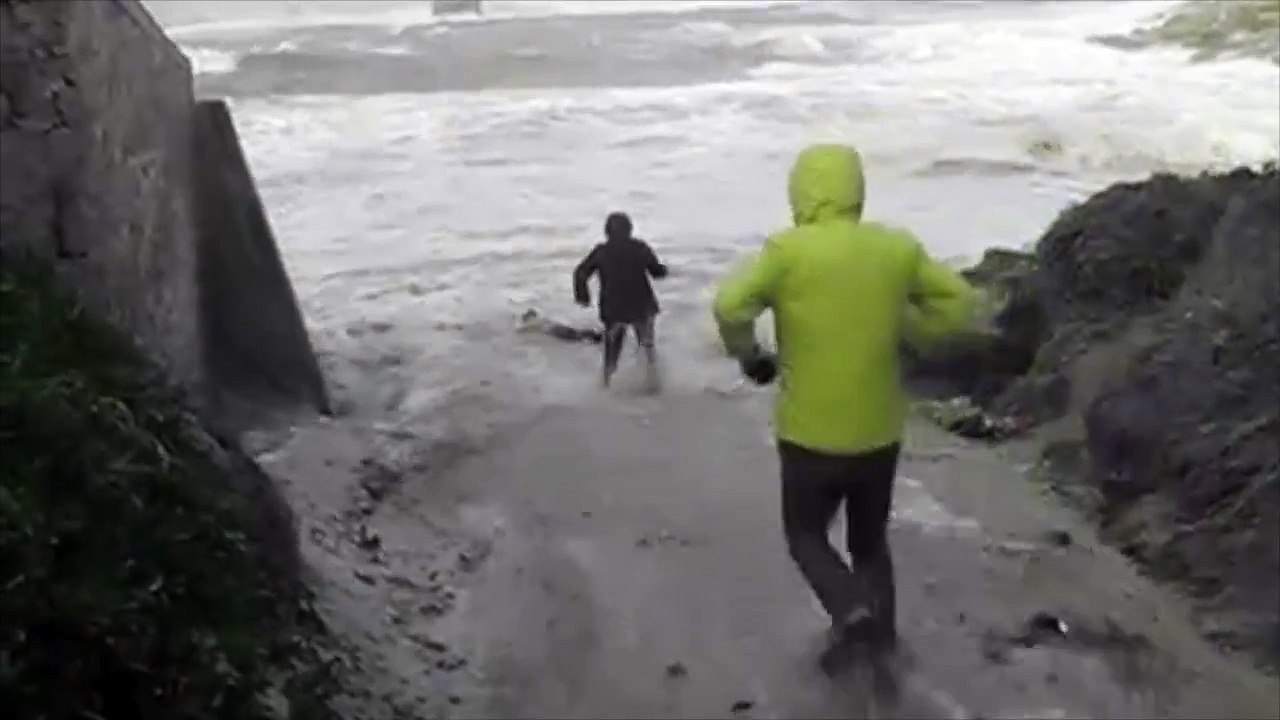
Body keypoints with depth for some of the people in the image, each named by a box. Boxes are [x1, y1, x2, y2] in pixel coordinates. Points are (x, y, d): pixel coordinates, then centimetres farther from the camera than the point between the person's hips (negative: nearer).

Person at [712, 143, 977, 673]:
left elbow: (730, 306, -21)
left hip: (811, 436, -3)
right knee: (870, 541, 23)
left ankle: (852, 611, -6)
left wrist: (749, 357, -3)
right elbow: (957, 303, 3)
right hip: (880, 434, 4)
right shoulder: (898, 248, -1)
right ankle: (879, 643, 25)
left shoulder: (788, 249, -13)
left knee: (806, 536, 17)